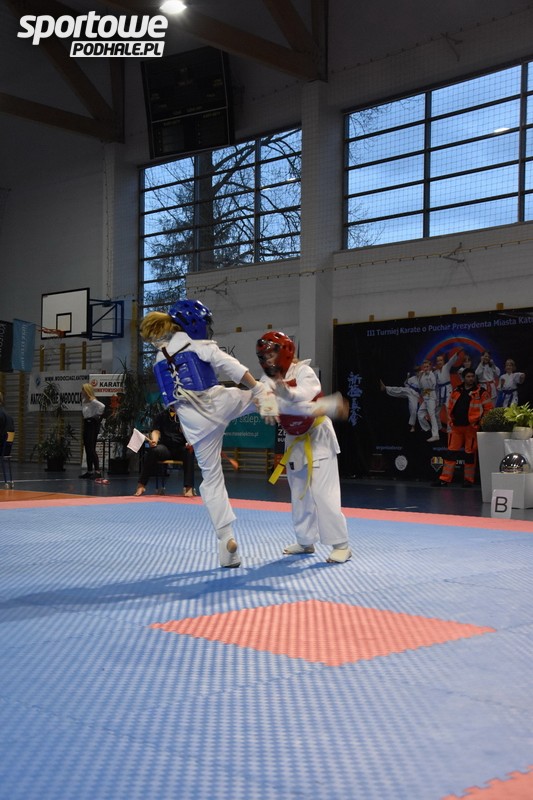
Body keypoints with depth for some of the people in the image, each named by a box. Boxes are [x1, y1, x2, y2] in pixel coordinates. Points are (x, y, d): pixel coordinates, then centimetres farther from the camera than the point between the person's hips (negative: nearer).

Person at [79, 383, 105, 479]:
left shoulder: (93, 401, -16)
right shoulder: (84, 401, 10)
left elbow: (102, 406, -32)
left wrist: (98, 416, -19)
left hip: (93, 425, -9)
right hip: (86, 424, 9)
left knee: (91, 449, -12)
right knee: (87, 449, 11)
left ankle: (97, 471, -11)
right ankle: (89, 471, 18)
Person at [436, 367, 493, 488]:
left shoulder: (481, 392, -2)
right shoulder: (456, 391, 11)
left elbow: (489, 408, -2)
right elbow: (450, 407, 21)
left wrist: (480, 422, -6)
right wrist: (451, 420, 11)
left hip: (471, 427, -4)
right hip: (456, 427, 4)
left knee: (470, 453, 1)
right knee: (451, 452, 3)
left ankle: (469, 480, 11)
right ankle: (445, 479, 5)